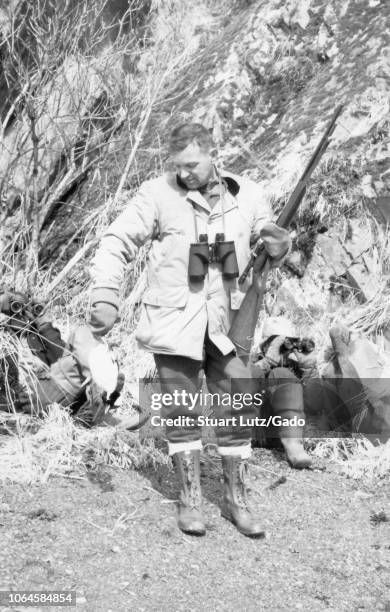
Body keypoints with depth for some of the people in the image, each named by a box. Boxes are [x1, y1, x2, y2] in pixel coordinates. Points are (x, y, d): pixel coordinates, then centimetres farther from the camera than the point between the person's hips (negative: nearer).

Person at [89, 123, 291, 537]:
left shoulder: (246, 195, 2)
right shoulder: (157, 195, -7)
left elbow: (272, 248, 14)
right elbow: (116, 244, -8)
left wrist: (278, 246, -11)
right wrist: (106, 299, -20)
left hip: (228, 325, 3)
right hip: (174, 325, -2)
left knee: (237, 414, 6)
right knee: (182, 415, 6)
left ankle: (236, 501, 21)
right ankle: (189, 500, 20)